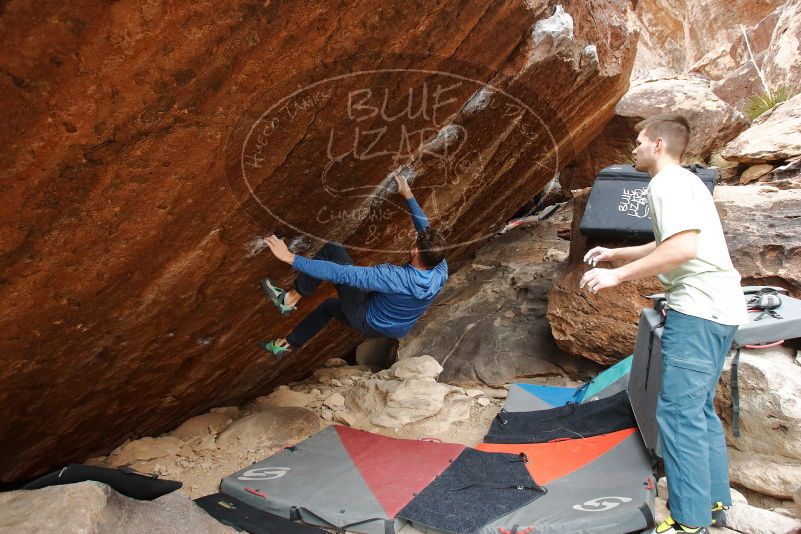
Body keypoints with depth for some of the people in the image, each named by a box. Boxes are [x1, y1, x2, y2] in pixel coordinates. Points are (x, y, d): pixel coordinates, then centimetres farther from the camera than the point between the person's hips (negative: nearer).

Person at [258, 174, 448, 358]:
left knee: (331, 251, -8)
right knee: (329, 305, 31)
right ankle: (287, 344, 41)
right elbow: (425, 228, -3)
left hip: (368, 323, -7)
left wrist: (290, 258, -35)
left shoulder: (397, 278, -39)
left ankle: (290, 299, 4)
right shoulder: (441, 270, -21)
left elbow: (341, 274, -39)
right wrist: (409, 196, 6)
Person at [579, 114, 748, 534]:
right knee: (699, 409, 17)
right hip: (720, 309, 11)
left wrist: (616, 275, -20)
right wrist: (615, 253, 27)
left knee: (679, 412, -8)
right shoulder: (684, 181, 23)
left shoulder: (667, 183, -9)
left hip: (697, 309, -11)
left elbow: (682, 248, -23)